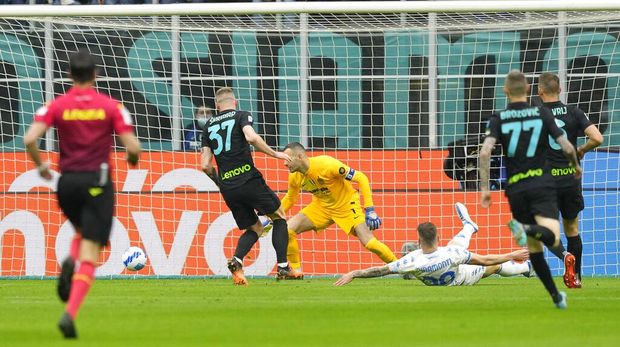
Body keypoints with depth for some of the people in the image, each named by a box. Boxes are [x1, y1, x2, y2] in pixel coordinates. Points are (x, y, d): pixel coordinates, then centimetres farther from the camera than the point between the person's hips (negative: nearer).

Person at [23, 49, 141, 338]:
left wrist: (40, 166, 5)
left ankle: (70, 264, -3)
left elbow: (30, 139, -12)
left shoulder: (57, 106, 0)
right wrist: (132, 159, 16)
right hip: (97, 183, -2)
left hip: (67, 182, 2)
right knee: (90, 253, -4)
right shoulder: (110, 106, -2)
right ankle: (70, 312, -21)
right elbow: (132, 146, -8)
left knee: (83, 233, 31)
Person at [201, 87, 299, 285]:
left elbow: (205, 166, 9)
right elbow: (251, 137, -20)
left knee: (255, 229, 19)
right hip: (249, 180, -4)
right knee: (279, 217, 16)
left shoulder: (209, 126, 14)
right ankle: (283, 267, 4)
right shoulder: (241, 116, 2)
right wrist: (274, 154, -9)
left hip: (228, 189, 4)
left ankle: (236, 261, -9)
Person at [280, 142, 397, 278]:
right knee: (288, 230, -13)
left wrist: (370, 210, -28)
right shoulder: (294, 177, -11)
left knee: (368, 243, -19)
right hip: (321, 206, 5)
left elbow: (361, 178, -25)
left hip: (347, 205, -5)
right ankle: (295, 270, 4)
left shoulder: (327, 164, -30)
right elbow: (289, 199, 11)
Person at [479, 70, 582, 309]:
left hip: (515, 188, 2)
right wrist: (576, 166, 19)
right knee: (552, 237, -15)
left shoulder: (498, 119, 1)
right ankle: (527, 229, -46)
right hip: (541, 184, -2)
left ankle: (555, 295, 12)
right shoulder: (542, 114, 1)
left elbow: (485, 152, -13)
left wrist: (484, 187, -9)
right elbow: (567, 148, -2)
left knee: (534, 247, 11)